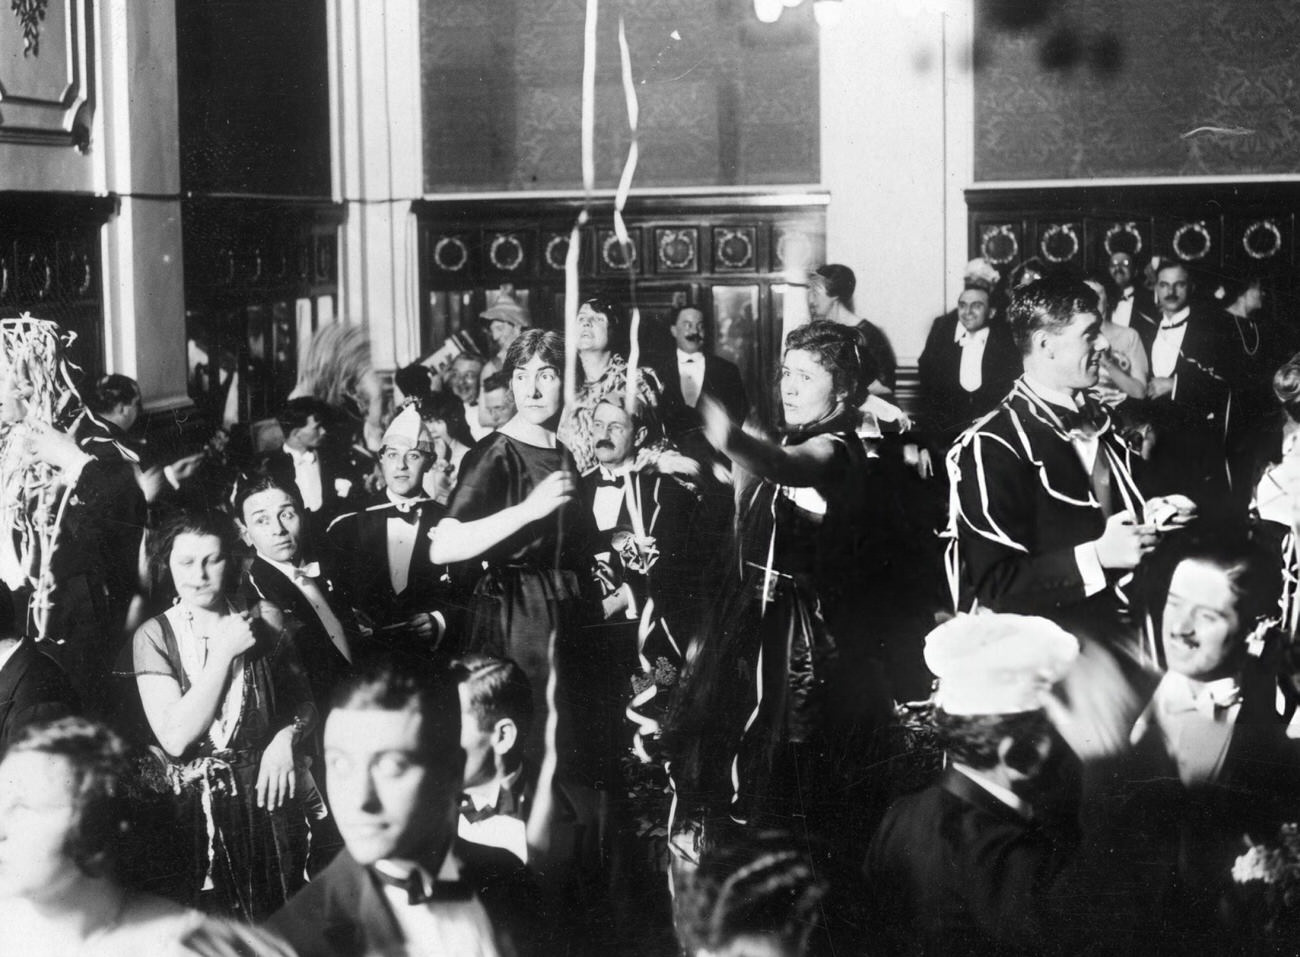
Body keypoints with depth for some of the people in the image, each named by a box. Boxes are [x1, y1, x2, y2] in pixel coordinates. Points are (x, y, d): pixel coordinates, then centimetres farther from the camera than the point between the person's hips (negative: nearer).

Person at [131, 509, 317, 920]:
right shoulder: (154, 635, -2)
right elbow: (174, 738, -12)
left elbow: (304, 697, 12)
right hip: (198, 804, -1)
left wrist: (287, 735, -10)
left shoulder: (264, 619, 2)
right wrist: (225, 652, -13)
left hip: (269, 791, 1)